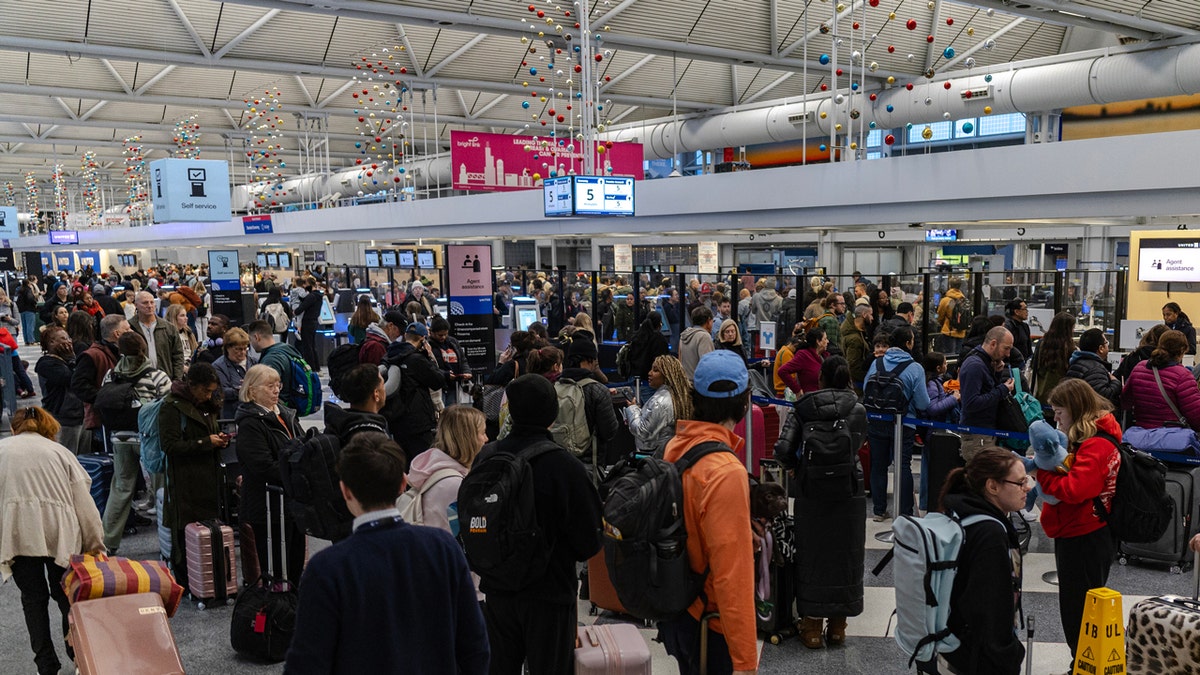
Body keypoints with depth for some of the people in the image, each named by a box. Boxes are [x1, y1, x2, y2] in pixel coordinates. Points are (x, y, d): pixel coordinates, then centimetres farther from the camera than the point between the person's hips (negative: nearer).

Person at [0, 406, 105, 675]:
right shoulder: (59, 451, 13)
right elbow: (83, 500, 7)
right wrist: (95, 543, 11)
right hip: (61, 532, 1)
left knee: (33, 598, 11)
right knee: (66, 596, 14)